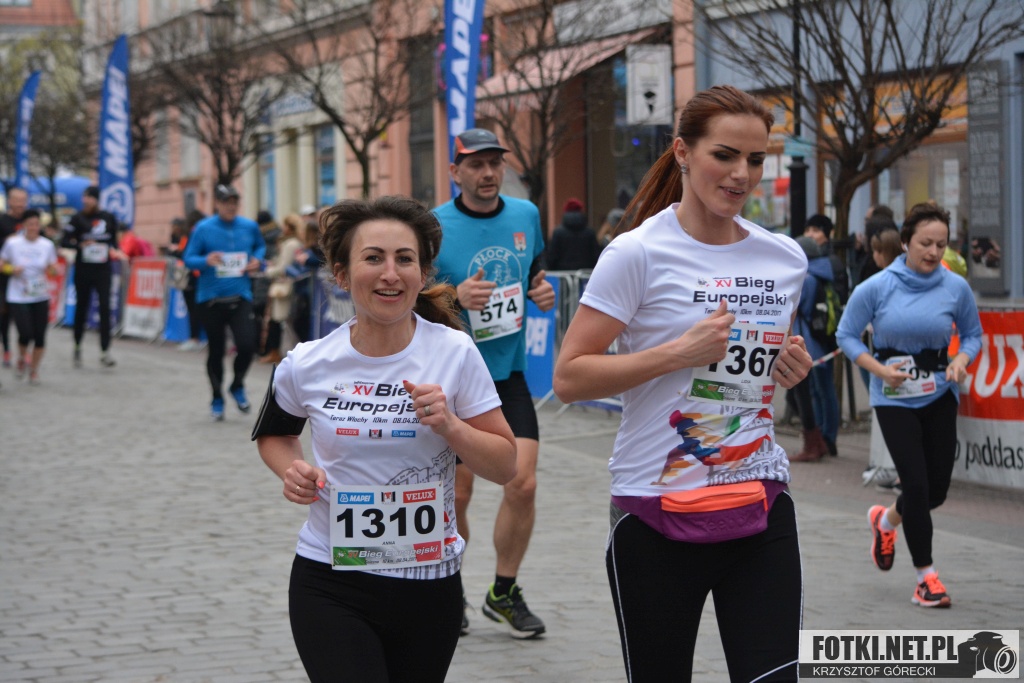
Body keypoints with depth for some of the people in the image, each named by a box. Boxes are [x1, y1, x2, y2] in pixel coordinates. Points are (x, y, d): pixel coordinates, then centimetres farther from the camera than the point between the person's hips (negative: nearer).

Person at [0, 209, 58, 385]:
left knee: (39, 336, 1)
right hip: (18, 297, -2)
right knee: (25, 334, -14)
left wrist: (54, 269, -18)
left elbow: (53, 269, 5)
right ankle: (22, 358, 19)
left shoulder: (47, 245, -1)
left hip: (41, 297, 2)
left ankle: (34, 369, 21)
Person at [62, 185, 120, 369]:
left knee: (105, 308, -9)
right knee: (81, 308, 8)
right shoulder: (78, 219, -2)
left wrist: (114, 251, -2)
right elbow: (64, 242, -4)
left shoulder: (109, 219, 4)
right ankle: (77, 347, 26)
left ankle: (105, 352, -9)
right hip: (83, 269, -1)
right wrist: (80, 245, -20)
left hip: (103, 270, 1)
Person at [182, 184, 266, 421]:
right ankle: (217, 400, 26)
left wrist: (257, 260, 1)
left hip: (240, 296, 1)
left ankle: (237, 386, 16)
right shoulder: (203, 228, -5)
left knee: (247, 344, -14)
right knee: (215, 351, 7)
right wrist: (206, 261, -21)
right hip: (211, 298, -1)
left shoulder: (249, 227, 3)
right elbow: (188, 259, -2)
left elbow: (260, 246, 22)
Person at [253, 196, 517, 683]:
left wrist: (449, 426, -18)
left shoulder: (455, 353, -6)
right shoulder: (307, 365, -4)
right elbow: (274, 435, 17)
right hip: (331, 588, -1)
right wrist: (292, 470, -3)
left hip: (430, 586, 1)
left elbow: (505, 467, -2)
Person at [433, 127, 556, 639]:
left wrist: (541, 290, 1)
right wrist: (455, 298, -24)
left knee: (523, 484, -6)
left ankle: (503, 593, 14)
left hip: (509, 372, 4)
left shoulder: (526, 215, 4)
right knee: (457, 493, 2)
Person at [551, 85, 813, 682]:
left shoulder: (786, 259, 7)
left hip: (762, 507, 4)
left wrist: (792, 369, 3)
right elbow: (569, 378, -12)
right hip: (658, 515, -4)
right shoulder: (640, 253, -9)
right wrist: (678, 352, -20)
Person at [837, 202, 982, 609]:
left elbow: (972, 334, 9)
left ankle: (886, 520, 40)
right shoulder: (876, 287, -9)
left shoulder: (956, 288, -4)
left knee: (937, 488, 6)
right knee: (917, 483, -10)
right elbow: (847, 335, -1)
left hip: (939, 394, 3)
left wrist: (961, 360, -12)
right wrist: (880, 369, -15)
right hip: (894, 397, -3)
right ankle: (925, 576, 4)